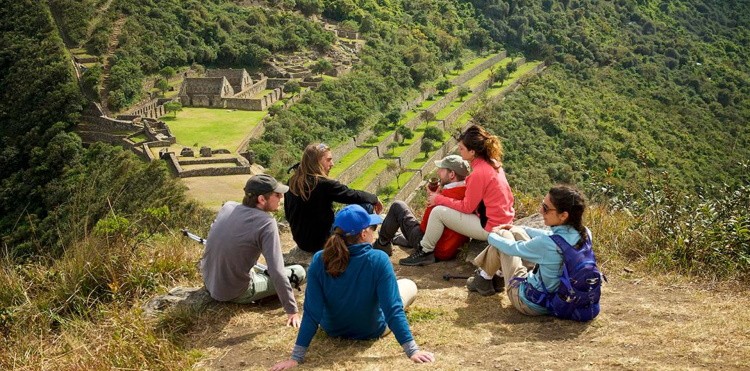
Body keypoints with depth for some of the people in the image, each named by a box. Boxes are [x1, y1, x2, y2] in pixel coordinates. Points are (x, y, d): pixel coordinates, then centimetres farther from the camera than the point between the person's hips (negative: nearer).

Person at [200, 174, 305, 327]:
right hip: (235, 293, -7)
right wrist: (292, 311, -19)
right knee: (298, 272, 5)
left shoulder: (228, 207, -5)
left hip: (209, 283, 7)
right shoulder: (266, 223, -22)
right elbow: (277, 272, -26)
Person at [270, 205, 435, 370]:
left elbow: (311, 313, -25)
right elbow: (393, 309, -33)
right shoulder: (378, 260, -32)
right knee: (409, 285, 23)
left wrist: (296, 357, -21)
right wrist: (412, 350, -28)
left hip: (332, 329, 3)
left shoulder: (319, 260, -25)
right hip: (372, 330, -3)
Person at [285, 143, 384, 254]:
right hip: (321, 242, -8)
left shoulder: (293, 182, -1)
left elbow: (288, 214, 10)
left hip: (300, 241, 8)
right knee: (366, 207, -3)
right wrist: (375, 199, 5)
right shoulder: (323, 184, -22)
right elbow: (353, 195, -14)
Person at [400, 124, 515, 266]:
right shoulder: (492, 163, 4)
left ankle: (425, 252, 8)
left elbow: (467, 207, -16)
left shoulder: (479, 173, -23)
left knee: (438, 211, -7)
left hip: (490, 228, -10)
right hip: (503, 221, 10)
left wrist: (439, 199, -6)